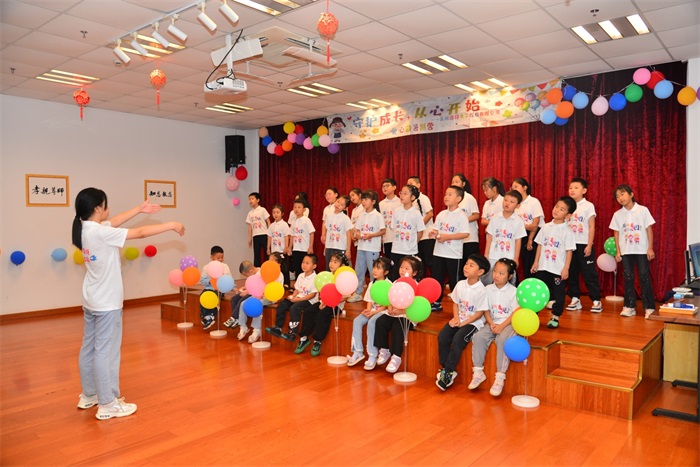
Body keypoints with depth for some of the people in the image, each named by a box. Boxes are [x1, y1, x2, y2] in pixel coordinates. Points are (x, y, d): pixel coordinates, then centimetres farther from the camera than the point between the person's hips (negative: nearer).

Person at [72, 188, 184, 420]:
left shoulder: (85, 228, 2)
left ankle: (89, 395, 32)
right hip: (107, 302, -10)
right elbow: (140, 233, -21)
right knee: (106, 351, -2)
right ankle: (107, 404, 7)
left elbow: (113, 222, 15)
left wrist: (139, 209, 15)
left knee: (89, 347, 18)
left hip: (91, 300, 10)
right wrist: (172, 225, -11)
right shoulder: (100, 233, -24)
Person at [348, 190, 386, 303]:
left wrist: (370, 235, -18)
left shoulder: (378, 215, -7)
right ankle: (358, 293, 20)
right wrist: (357, 234, -7)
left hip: (372, 248, -6)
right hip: (361, 246, 6)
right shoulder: (361, 215, 10)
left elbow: (383, 231, -8)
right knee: (358, 270, 10)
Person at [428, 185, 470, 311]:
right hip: (438, 252, 6)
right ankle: (437, 303, 24)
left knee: (454, 280, 3)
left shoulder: (461, 216, -10)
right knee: (437, 278, 12)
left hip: (453, 254, -6)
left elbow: (465, 234, -17)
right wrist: (433, 233, -11)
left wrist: (447, 236, -21)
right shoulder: (441, 214, 8)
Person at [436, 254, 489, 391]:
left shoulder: (481, 290, -16)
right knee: (442, 336, -15)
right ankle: (444, 368, -2)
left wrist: (463, 323, -14)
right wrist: (456, 318, -5)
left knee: (457, 340, -27)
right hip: (459, 319, 6)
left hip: (473, 322, -6)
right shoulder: (460, 284, 2)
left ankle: (448, 372, -14)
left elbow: (480, 313, -13)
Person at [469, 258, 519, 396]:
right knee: (478, 337, -20)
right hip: (493, 323, 4)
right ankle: (478, 372, -9)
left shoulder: (513, 291, -7)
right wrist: (491, 324, -11)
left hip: (508, 323, -4)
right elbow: (486, 310, 5)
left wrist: (501, 326, -19)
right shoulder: (488, 289, 4)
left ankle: (500, 377, -23)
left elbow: (516, 313, -11)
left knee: (502, 340, -32)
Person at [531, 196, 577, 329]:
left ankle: (555, 317, 21)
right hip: (543, 267, 4)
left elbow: (569, 251, -8)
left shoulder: (567, 231, -8)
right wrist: (536, 262, 6)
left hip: (558, 269, -4)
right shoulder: (546, 227, 4)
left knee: (558, 294, 7)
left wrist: (566, 269, -12)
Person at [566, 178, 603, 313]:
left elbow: (592, 227, -4)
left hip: (584, 245, -4)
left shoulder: (588, 206, -3)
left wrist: (589, 246, -10)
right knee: (571, 273, 7)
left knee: (589, 274, -1)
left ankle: (596, 300, 7)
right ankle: (575, 299, 16)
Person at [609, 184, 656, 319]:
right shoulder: (617, 214, 2)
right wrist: (618, 251, 2)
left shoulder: (643, 210, -4)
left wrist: (650, 248, -6)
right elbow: (617, 233, 6)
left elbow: (649, 229, -3)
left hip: (641, 250, -2)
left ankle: (649, 307, 7)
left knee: (644, 278, 0)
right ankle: (629, 307, 11)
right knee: (628, 278, 5)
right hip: (625, 251, 2)